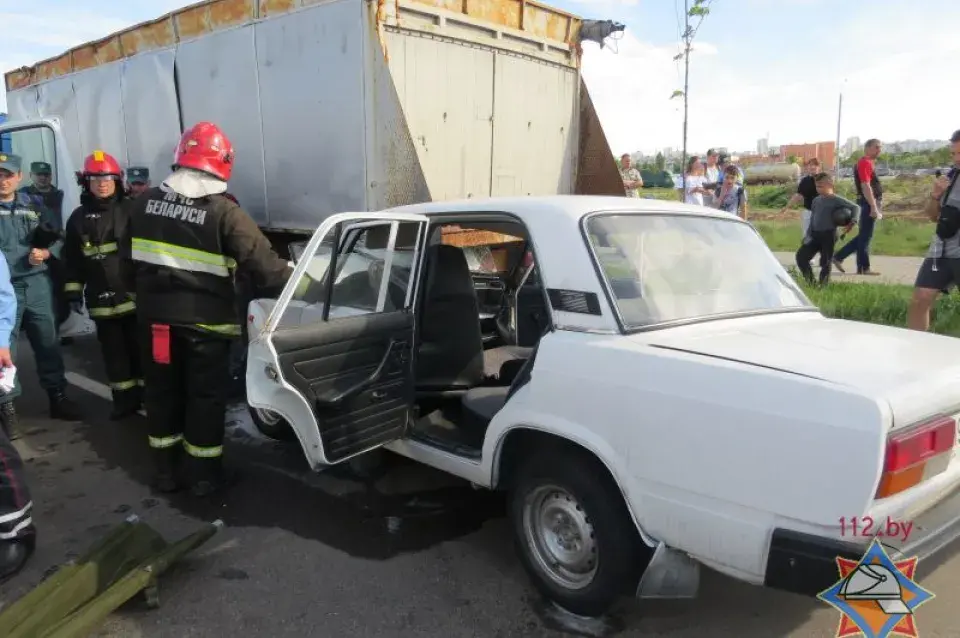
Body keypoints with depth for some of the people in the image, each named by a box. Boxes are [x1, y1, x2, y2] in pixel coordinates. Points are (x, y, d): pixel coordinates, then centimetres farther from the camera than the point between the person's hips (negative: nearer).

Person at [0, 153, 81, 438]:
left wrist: (46, 252, -6)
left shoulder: (34, 208, 10)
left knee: (48, 342, 11)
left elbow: (58, 238, 13)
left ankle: (58, 397, 24)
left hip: (37, 284, 3)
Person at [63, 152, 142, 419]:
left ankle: (146, 394, 15)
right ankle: (125, 398, 19)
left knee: (140, 346, 4)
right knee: (113, 350, 9)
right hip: (102, 299, 3)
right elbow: (72, 259, 11)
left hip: (134, 293, -3)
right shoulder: (79, 217, 9)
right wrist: (73, 291, 7)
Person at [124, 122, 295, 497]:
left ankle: (165, 470, 26)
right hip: (204, 321, -5)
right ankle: (203, 474, 16)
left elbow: (131, 257, 13)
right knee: (205, 397, 7)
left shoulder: (144, 203, 4)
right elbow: (261, 262, -17)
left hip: (156, 316, 5)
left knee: (162, 391, 16)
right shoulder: (222, 212, -16)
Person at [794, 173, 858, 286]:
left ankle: (823, 284, 9)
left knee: (826, 261, -1)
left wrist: (852, 221, -26)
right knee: (801, 255, -1)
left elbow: (855, 207, -11)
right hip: (815, 235, 6)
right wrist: (808, 235, 16)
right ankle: (810, 281, 9)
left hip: (829, 235, -6)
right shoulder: (816, 200, 13)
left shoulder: (836, 200, -7)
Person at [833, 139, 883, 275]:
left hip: (870, 203, 10)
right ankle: (864, 268, 4)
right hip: (868, 203, -10)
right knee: (865, 236, -3)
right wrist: (874, 207, -25)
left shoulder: (868, 163, 19)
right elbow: (865, 186, -22)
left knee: (864, 235, 13)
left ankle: (839, 257, 14)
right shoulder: (864, 162, -13)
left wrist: (877, 207, 24)